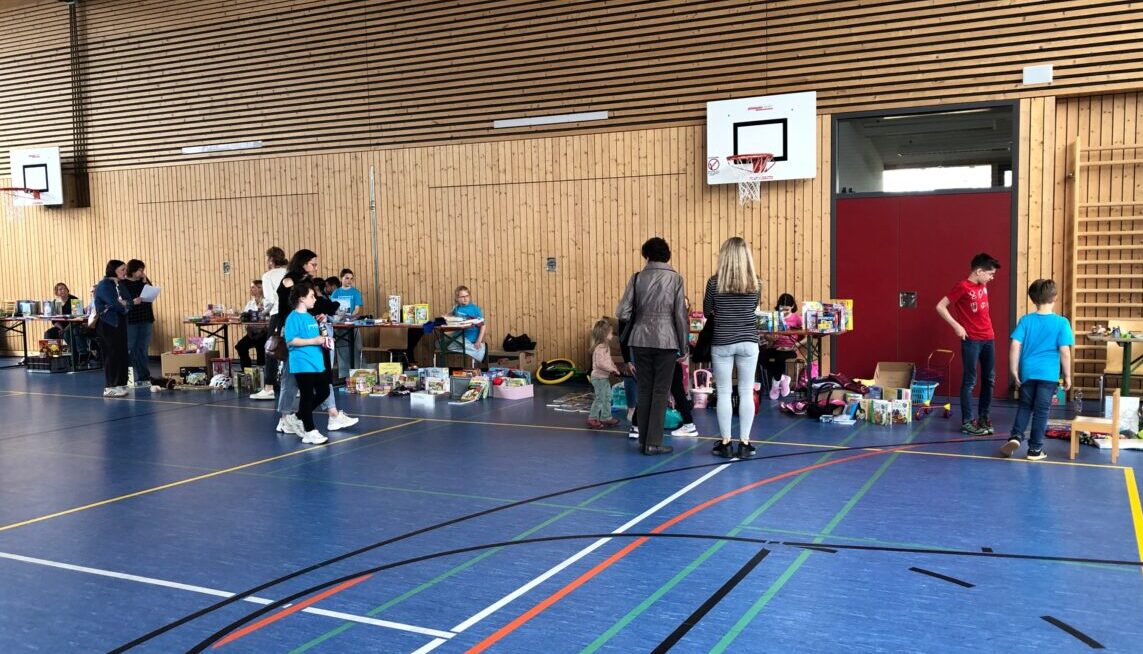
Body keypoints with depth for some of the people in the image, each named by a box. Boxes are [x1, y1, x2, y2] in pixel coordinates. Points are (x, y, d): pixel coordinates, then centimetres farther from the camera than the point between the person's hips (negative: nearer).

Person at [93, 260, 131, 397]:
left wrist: (122, 303, -15)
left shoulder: (120, 284, 14)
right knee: (112, 354, -7)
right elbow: (114, 303, -19)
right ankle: (109, 388, -2)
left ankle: (119, 385, 12)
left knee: (122, 353, 5)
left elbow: (128, 301, 5)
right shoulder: (104, 285, -10)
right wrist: (124, 306, -1)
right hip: (107, 324, -8)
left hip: (120, 322, 8)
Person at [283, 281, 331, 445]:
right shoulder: (294, 317, -12)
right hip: (303, 364, -9)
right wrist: (314, 341, -20)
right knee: (307, 396, 0)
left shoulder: (310, 317, 15)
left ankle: (300, 417, 30)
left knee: (324, 392, 14)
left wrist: (323, 341, 7)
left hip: (317, 363, 9)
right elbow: (290, 341, -20)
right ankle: (309, 432, 9)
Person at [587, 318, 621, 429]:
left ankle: (606, 417, 27)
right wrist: (612, 369, -22)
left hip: (605, 377, 10)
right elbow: (600, 363, -30)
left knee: (607, 398, 17)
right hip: (599, 378, -10)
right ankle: (592, 419, 5)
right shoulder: (600, 348, -23)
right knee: (600, 399, -3)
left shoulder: (605, 347, 10)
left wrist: (614, 368, 3)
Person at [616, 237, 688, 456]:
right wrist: (683, 347, 4)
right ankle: (653, 443, 4)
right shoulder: (675, 279, -3)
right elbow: (680, 315, -4)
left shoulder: (637, 278, 0)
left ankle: (643, 439, 17)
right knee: (660, 392, 4)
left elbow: (622, 312, -5)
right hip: (666, 341, -2)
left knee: (644, 391, 12)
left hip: (640, 340, 2)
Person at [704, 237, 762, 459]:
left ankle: (725, 443, 9)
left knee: (723, 393, 6)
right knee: (746, 393, 6)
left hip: (722, 342, -1)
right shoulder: (755, 284, -2)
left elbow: (707, 312, 4)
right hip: (748, 341, 1)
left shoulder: (715, 282, -7)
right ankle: (744, 443, 8)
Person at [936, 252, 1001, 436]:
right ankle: (967, 422, 1)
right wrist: (956, 326, -17)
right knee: (970, 381, -3)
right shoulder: (963, 287, -12)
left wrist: (988, 330, 15)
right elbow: (940, 306, -13)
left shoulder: (983, 286, 11)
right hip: (971, 340, -7)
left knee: (989, 379, 11)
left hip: (989, 338, 7)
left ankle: (984, 417, 22)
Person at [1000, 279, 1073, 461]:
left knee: (1025, 406, 19)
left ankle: (1016, 436, 2)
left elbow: (1015, 346, -6)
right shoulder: (1061, 323, -7)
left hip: (1027, 372, 2)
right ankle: (1035, 449, 12)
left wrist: (1014, 371, 2)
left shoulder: (1025, 320, -1)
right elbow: (1065, 352, -9)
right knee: (1041, 410, 6)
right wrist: (1068, 376, 1)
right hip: (1049, 374, -2)